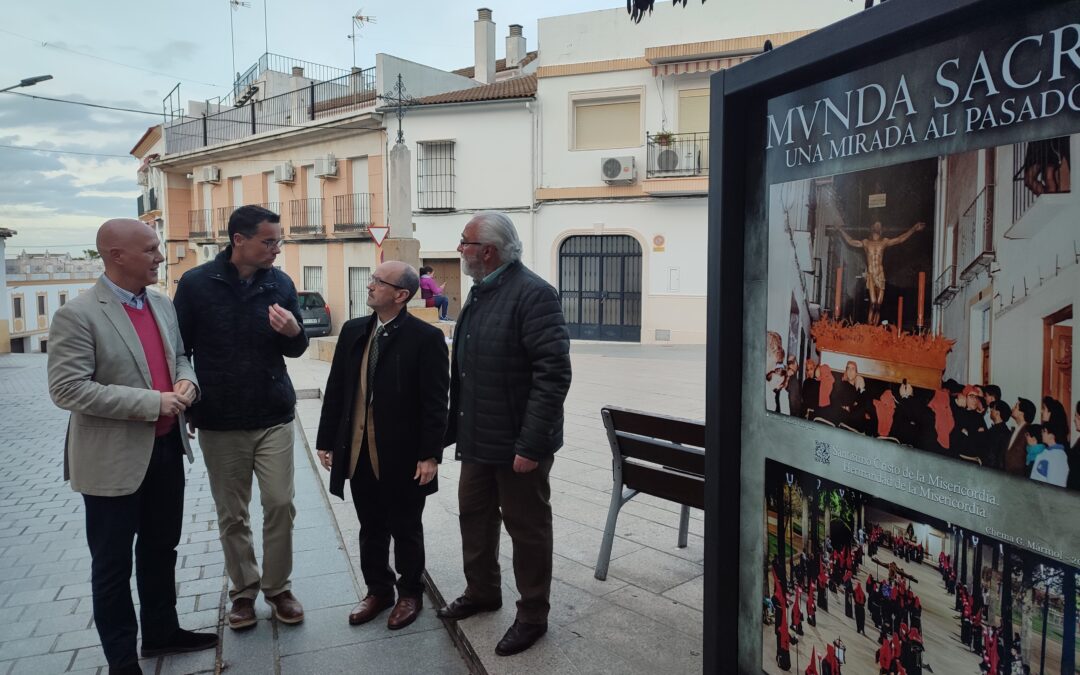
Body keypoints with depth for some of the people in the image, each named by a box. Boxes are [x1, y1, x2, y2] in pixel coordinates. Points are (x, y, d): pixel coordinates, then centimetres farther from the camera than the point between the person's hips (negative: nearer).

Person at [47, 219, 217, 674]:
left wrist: (186, 382, -7)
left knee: (161, 548, 20)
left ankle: (161, 631, 39)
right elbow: (66, 388, -20)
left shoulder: (163, 305, 7)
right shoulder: (77, 315, -15)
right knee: (113, 564, 9)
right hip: (114, 459, -7)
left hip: (166, 448, 7)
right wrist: (151, 402, -24)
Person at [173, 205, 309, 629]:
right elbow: (179, 348, 2)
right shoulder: (196, 284, -6)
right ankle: (243, 589, 27)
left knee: (280, 505, 1)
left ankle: (277, 586, 20)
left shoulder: (280, 283, 0)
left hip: (273, 418, 1)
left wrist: (294, 333, -16)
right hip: (219, 422, -1)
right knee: (231, 514, 10)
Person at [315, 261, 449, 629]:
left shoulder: (426, 337, -11)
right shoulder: (353, 331, 5)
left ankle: (410, 593, 31)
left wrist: (430, 455, -15)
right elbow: (336, 389, 8)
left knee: (405, 529, 12)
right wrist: (327, 441, 7)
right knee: (371, 528, 18)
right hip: (359, 453, 5)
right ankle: (378, 590, 36)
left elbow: (435, 403, -13)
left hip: (402, 456, -5)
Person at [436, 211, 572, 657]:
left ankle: (532, 616, 25)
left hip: (517, 443, -9)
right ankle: (481, 592, 42)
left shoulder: (533, 294, -18)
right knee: (474, 515, 21)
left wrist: (530, 444, -25)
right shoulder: (481, 292, 11)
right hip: (479, 437, 9)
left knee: (527, 528, 7)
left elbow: (554, 373, -24)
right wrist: (459, 427, 12)